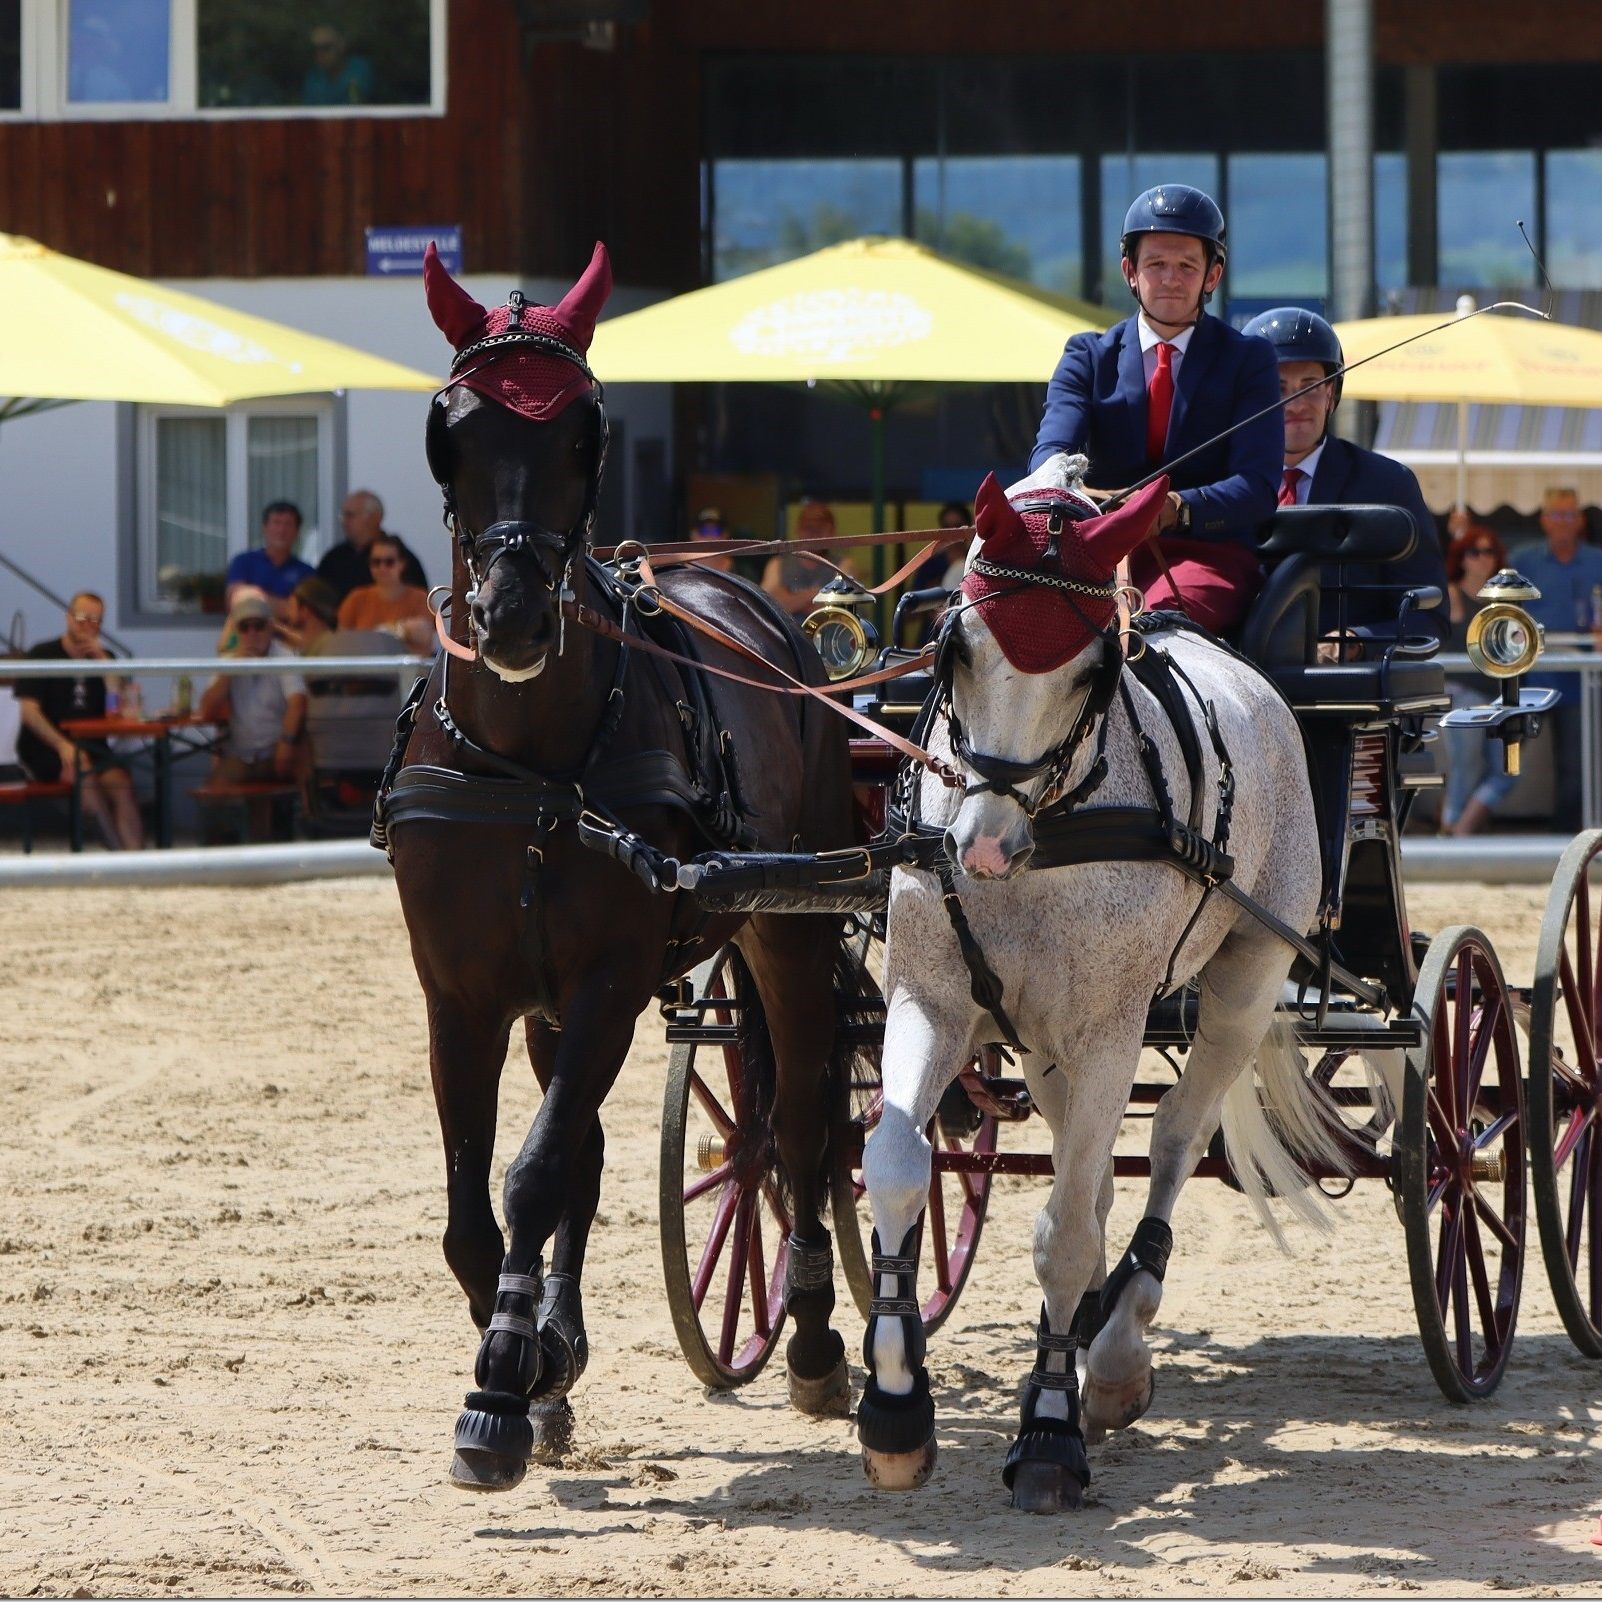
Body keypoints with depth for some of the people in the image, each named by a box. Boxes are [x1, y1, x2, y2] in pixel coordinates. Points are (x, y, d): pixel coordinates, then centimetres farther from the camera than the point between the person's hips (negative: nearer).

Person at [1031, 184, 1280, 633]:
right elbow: (1051, 450, -2)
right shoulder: (1088, 357, 16)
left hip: (1209, 552, -2)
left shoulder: (1247, 359, 10)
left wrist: (1178, 508, -26)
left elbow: (1257, 486, -4)